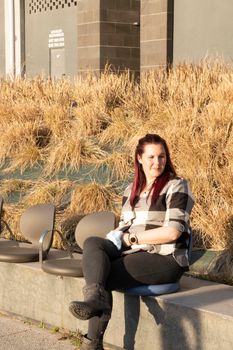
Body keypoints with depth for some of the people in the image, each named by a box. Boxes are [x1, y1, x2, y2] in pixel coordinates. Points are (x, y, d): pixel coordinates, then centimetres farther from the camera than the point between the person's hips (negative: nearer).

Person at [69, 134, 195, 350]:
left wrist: (131, 238, -9)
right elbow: (124, 227, 22)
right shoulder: (131, 190, 17)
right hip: (133, 252, 6)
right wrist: (117, 236, -4)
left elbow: (173, 232, -12)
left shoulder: (176, 187, -3)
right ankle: (95, 297, -39)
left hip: (165, 259, -6)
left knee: (103, 276, -22)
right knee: (92, 243, -20)